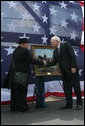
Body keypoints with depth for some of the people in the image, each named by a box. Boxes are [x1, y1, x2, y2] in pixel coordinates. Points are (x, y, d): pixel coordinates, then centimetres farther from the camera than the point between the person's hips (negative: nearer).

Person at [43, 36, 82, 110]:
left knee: (76, 87, -3)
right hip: (64, 72, 7)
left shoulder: (66, 44, -2)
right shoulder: (55, 51, 17)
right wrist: (46, 64, 1)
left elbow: (72, 55, -10)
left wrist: (73, 67, -18)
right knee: (66, 88, 5)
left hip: (72, 70, -7)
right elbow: (54, 62, 17)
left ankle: (79, 103, 6)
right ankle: (69, 104, 10)